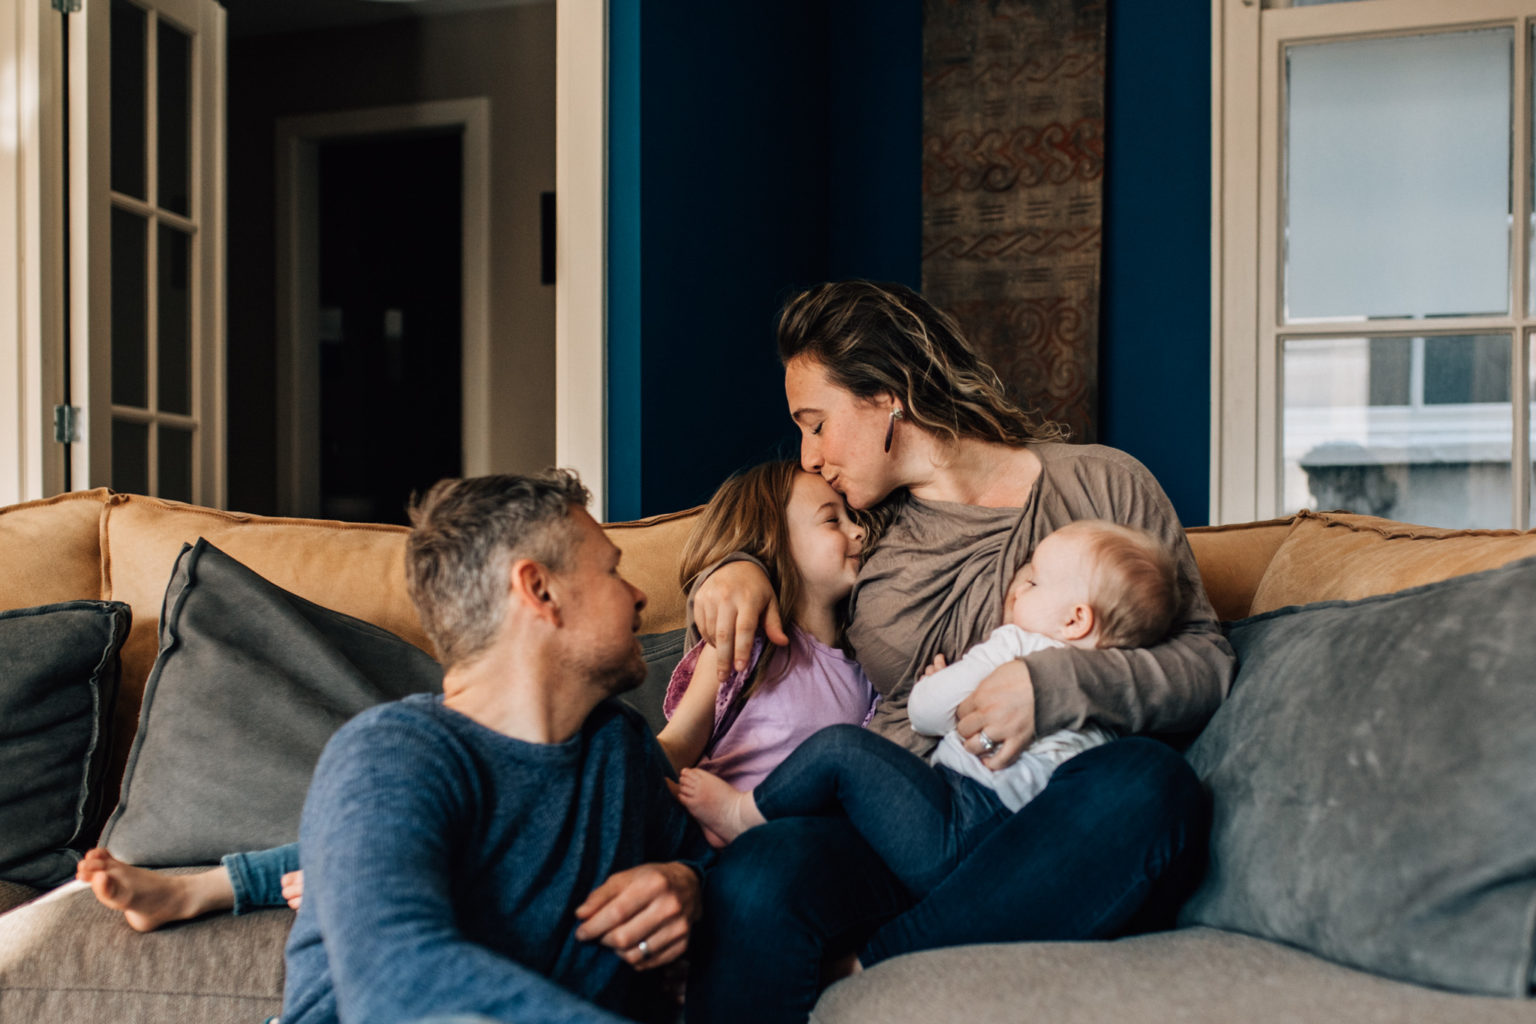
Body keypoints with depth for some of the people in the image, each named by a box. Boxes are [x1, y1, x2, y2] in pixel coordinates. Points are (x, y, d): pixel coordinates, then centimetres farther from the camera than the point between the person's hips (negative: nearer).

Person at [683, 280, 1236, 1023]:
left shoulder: (1101, 484, 9)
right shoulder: (860, 525, 20)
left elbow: (1207, 663, 3)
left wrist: (1059, 685, -14)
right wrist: (736, 572, 11)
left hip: (1052, 843, 0)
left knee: (1146, 782, -37)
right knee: (752, 884, -34)